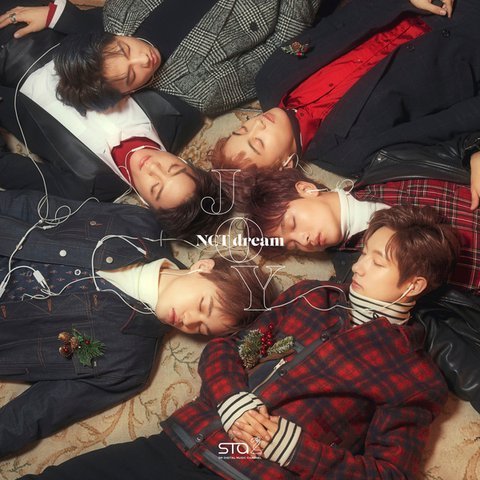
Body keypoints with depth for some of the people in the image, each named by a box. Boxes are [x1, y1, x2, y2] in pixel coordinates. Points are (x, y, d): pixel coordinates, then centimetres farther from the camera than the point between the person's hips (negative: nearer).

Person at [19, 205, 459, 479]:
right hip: (180, 443, 5)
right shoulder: (309, 296, 18)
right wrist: (233, 401, -4)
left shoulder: (416, 380, 4)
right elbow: (224, 349, 17)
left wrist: (292, 444, -12)